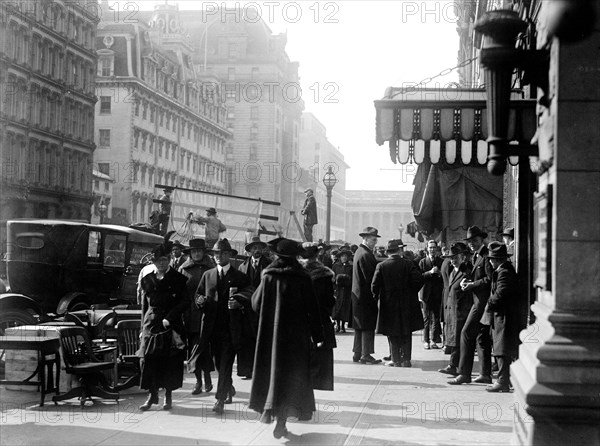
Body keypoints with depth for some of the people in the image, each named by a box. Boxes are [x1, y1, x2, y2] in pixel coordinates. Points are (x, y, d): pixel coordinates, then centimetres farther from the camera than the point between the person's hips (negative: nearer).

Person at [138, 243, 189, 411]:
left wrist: (169, 317, -12)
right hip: (151, 325, 2)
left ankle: (168, 395, 12)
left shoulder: (179, 279, 4)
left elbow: (184, 302, -1)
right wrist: (143, 327, 9)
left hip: (172, 325, -2)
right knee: (148, 360, -6)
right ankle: (152, 394, 6)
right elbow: (144, 305, 15)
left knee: (170, 362, -1)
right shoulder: (147, 279, 13)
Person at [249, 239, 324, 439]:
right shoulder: (303, 278, -7)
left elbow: (256, 304, -1)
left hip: (270, 331, 1)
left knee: (270, 369, 17)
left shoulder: (268, 276, -5)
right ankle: (281, 422, 4)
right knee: (291, 374, 6)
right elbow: (312, 309, -6)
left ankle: (268, 409, 8)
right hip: (296, 333, -1)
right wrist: (317, 336, -1)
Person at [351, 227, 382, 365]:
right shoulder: (365, 255, -18)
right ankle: (365, 355, 0)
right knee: (368, 326, -3)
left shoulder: (359, 252, 13)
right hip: (366, 295, -10)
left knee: (360, 326, 14)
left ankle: (357, 354, 20)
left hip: (358, 295, 10)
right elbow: (370, 277, -20)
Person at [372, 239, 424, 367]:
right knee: (406, 334, 11)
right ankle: (406, 359, 13)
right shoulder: (408, 264, -6)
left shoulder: (381, 266, -7)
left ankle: (396, 360, 10)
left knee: (393, 334, 10)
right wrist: (412, 293, 4)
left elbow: (374, 286, -10)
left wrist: (377, 296, 8)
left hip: (388, 305, 0)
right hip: (407, 304, 0)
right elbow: (418, 280, -12)